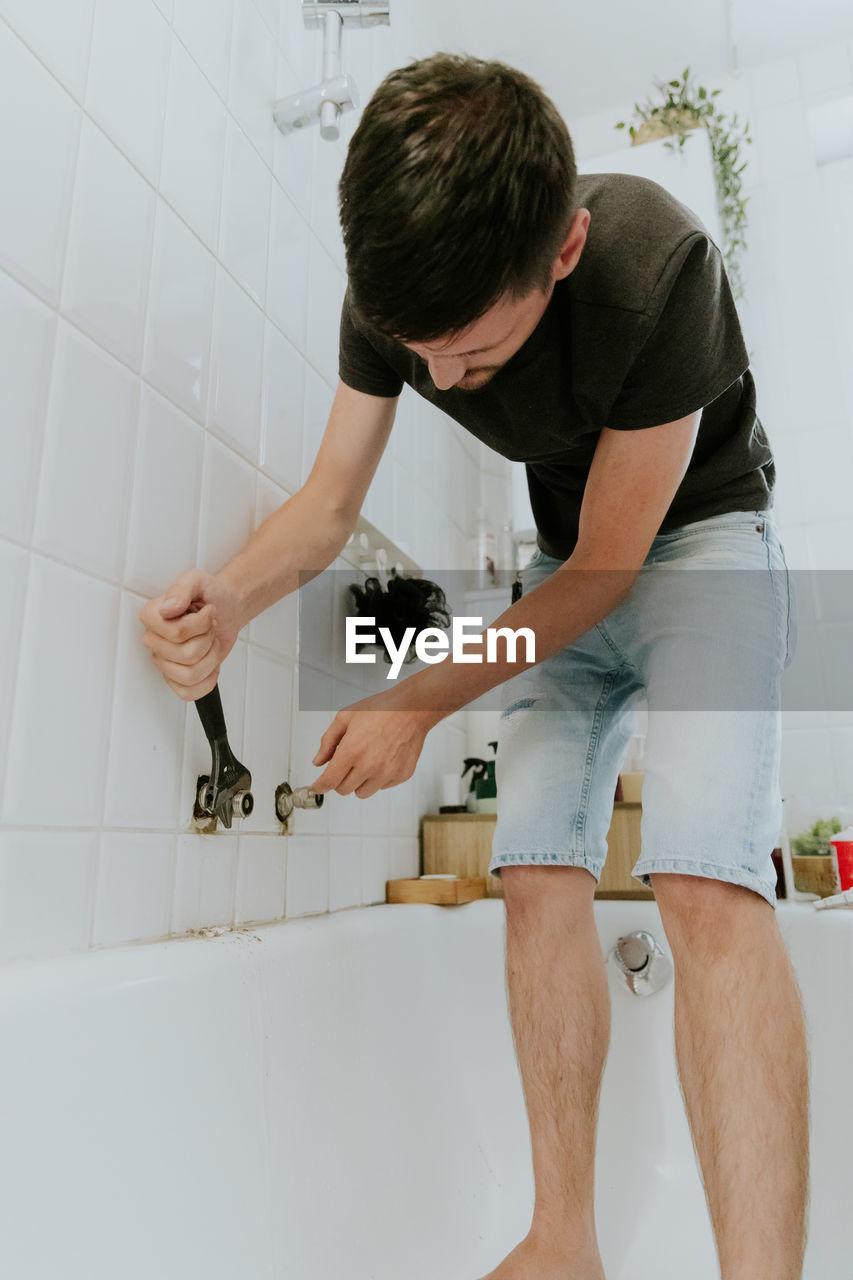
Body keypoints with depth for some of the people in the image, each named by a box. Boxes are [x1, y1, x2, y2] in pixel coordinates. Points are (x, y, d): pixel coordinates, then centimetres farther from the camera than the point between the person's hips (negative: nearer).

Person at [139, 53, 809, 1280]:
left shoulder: (657, 267, -30)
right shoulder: (393, 288, -13)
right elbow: (330, 500, -6)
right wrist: (227, 601, -27)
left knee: (707, 887, -25)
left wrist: (419, 703, -22)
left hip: (699, 536, -4)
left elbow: (608, 567, -24)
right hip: (570, 564, 5)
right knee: (539, 879, -5)